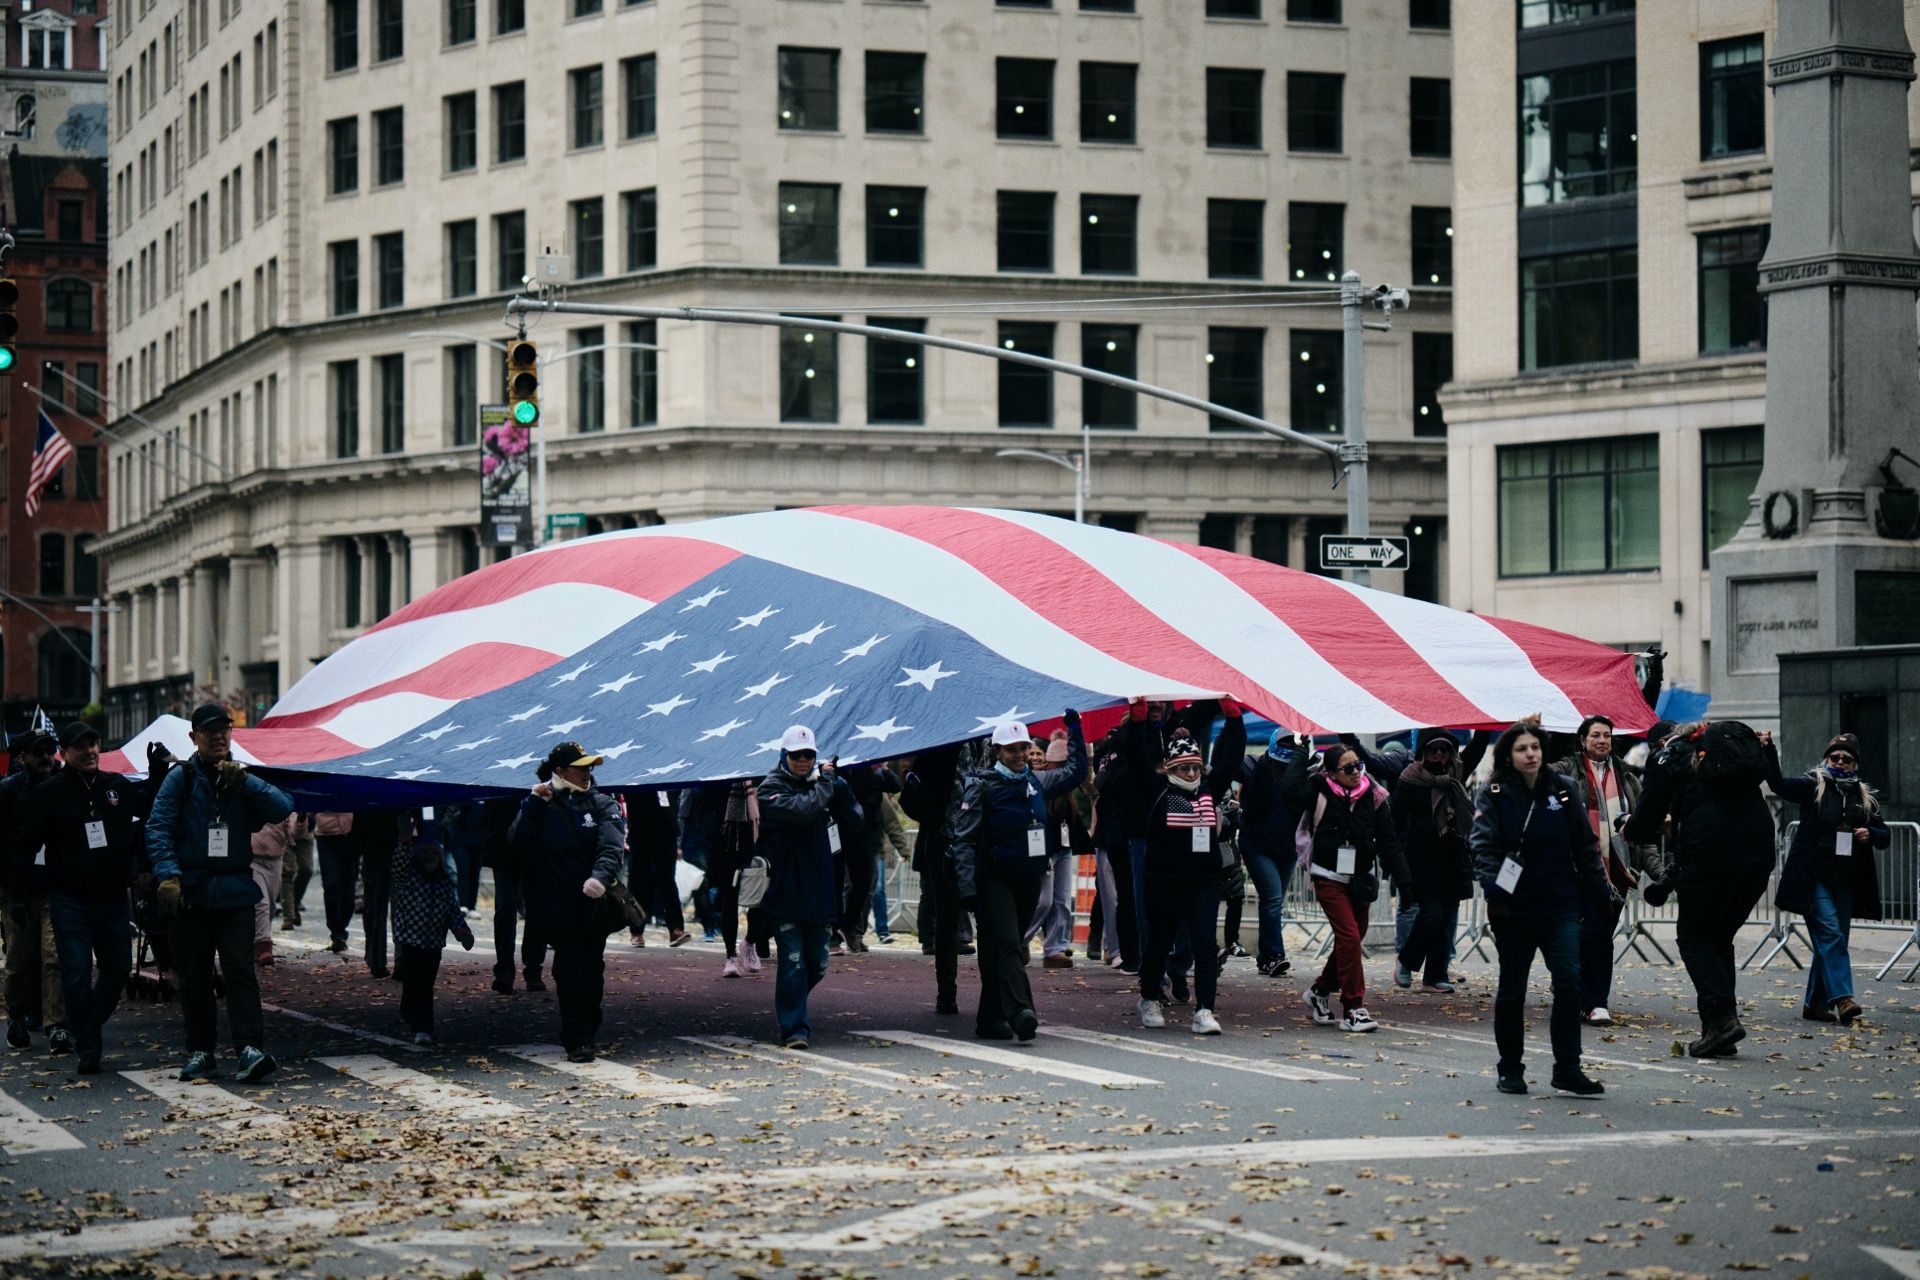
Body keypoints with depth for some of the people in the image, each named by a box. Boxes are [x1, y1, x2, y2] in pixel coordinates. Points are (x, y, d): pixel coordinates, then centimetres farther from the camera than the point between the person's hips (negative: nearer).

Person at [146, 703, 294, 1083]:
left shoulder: (243, 778, 12)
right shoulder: (181, 778, 6)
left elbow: (282, 808, -2)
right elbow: (158, 828, -3)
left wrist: (245, 781, -13)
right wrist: (167, 874, -16)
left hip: (235, 892, 0)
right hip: (190, 893, 0)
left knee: (240, 970, -10)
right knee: (194, 976, 5)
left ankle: (251, 1049, -16)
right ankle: (200, 1053, 12)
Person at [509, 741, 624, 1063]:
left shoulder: (602, 804, 5)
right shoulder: (542, 806, 6)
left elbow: (612, 847, -12)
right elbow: (518, 842, -7)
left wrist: (600, 876, -31)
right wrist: (533, 805, -14)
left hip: (594, 903, 2)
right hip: (556, 906, -2)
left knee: (592, 970, 7)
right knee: (571, 968, -11)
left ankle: (587, 1034, 21)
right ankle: (577, 1039, -9)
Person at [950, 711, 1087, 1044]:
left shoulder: (1036, 782, 12)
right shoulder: (982, 786, -6)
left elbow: (1076, 771, 29)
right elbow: (964, 838, -10)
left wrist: (1074, 729, 21)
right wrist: (968, 887, -19)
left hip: (1028, 879, 6)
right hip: (994, 879, -6)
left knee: (997, 950, 11)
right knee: (1007, 944, -18)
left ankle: (990, 1019, 17)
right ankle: (1021, 1014, -32)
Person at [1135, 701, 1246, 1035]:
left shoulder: (1210, 790, 8)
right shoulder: (1157, 793, -2)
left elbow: (1232, 756, 9)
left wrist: (1233, 714, 1)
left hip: (1205, 882, 2)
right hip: (1165, 882, -2)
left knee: (1206, 945, -7)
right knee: (1159, 943, 10)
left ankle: (1204, 1012, -8)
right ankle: (1149, 1001, 30)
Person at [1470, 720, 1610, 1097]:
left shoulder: (1563, 791, 7)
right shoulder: (1493, 796, -1)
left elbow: (1584, 844, 12)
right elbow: (1483, 844, -10)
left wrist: (1598, 890, 10)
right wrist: (1492, 886, -24)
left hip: (1560, 906, 1)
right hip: (1513, 907, -1)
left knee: (1568, 980, -12)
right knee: (1511, 990, 6)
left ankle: (1568, 1069, -6)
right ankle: (1510, 1070, 20)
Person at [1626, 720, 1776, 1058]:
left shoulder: (1670, 758, 9)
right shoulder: (1742, 742, 26)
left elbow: (1645, 822, 6)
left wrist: (1630, 826, 31)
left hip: (1712, 855, -6)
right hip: (1759, 851, 6)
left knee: (1694, 937, 8)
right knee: (1720, 937, 17)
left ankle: (1721, 1016, -10)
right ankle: (1720, 1030, 11)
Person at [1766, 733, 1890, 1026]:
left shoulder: (1865, 796, 13)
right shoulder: (1813, 785, 1)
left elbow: (1886, 835, 16)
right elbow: (1780, 785, -16)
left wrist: (1871, 834, -7)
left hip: (1846, 882, 5)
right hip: (1815, 878, -5)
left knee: (1831, 941, 7)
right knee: (1830, 934, -16)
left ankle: (1815, 1004, 15)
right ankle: (1842, 998, -24)